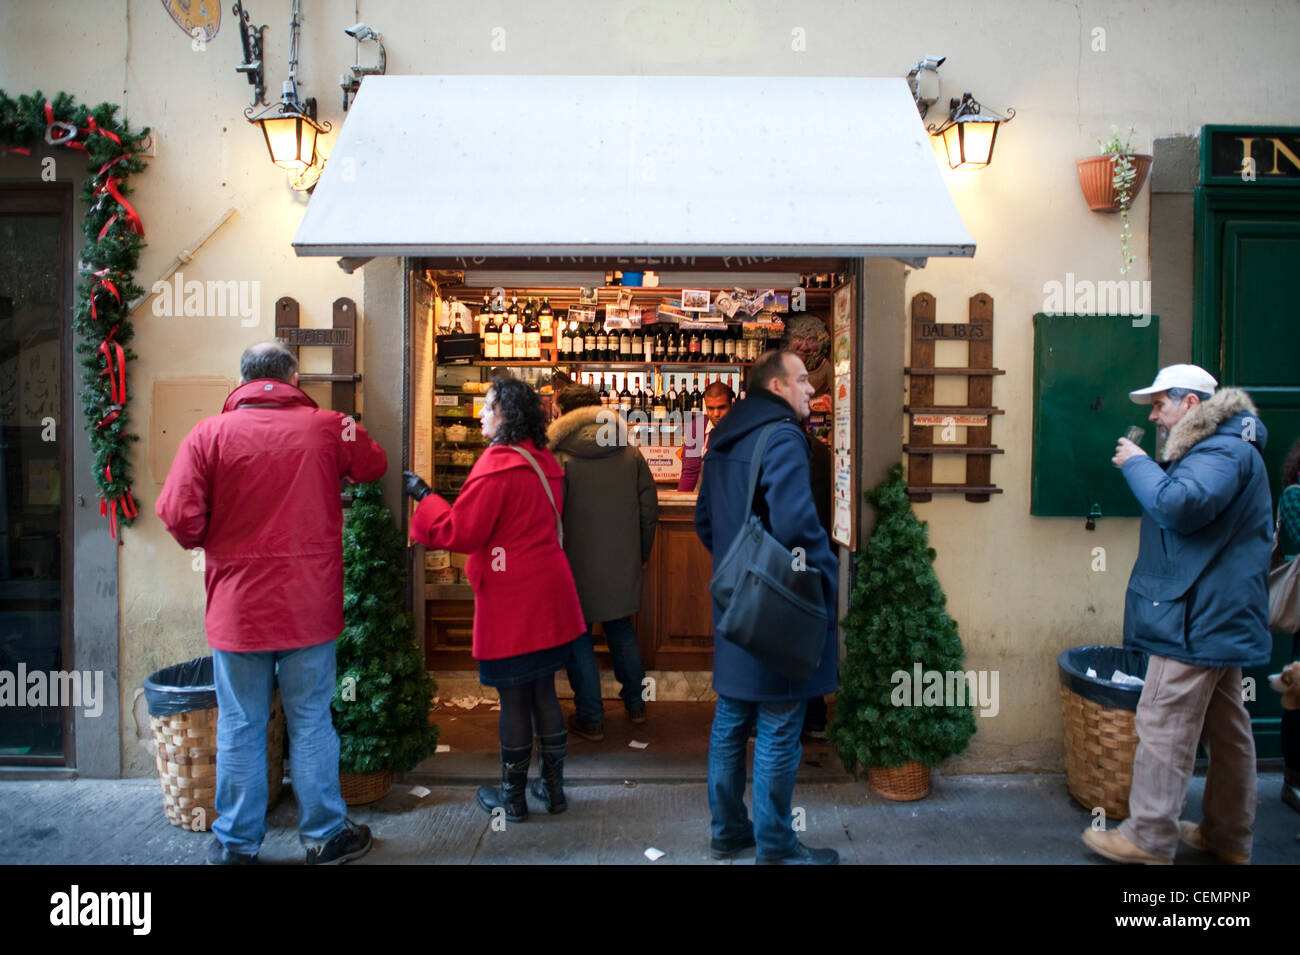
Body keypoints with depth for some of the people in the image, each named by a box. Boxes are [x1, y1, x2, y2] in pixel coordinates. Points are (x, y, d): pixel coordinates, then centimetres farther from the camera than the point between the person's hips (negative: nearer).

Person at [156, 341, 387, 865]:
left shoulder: (209, 434, -6)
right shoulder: (328, 427, -3)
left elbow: (178, 516, -11)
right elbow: (374, 465, 15)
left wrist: (207, 542, 9)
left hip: (237, 607, 0)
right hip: (309, 606, 0)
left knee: (239, 728, 13)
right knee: (311, 723, 12)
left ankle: (235, 843, 27)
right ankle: (324, 834, 25)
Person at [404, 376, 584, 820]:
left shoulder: (497, 465, -16)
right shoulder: (543, 461, 10)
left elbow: (460, 533, -15)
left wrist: (423, 496, -4)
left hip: (511, 603, -8)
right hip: (549, 598, 8)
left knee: (513, 700, 4)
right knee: (543, 692, 16)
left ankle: (513, 796, 19)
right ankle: (553, 788, 25)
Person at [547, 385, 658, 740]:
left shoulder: (560, 459, -14)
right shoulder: (631, 454, 0)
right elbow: (649, 509, 4)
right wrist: (640, 554, 16)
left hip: (578, 568, -4)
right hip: (623, 565, 5)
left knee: (578, 639, 11)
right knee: (621, 630, 23)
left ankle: (591, 719, 19)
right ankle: (635, 703, 34)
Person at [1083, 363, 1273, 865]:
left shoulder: (1225, 451, -15)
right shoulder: (1223, 448, 20)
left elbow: (1181, 505, -29)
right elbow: (1183, 502, 25)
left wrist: (1137, 463, -17)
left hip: (1198, 620, -11)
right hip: (1220, 618, 11)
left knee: (1164, 727, -6)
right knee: (1226, 728, 16)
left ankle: (1148, 838, 2)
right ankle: (1228, 834, 27)